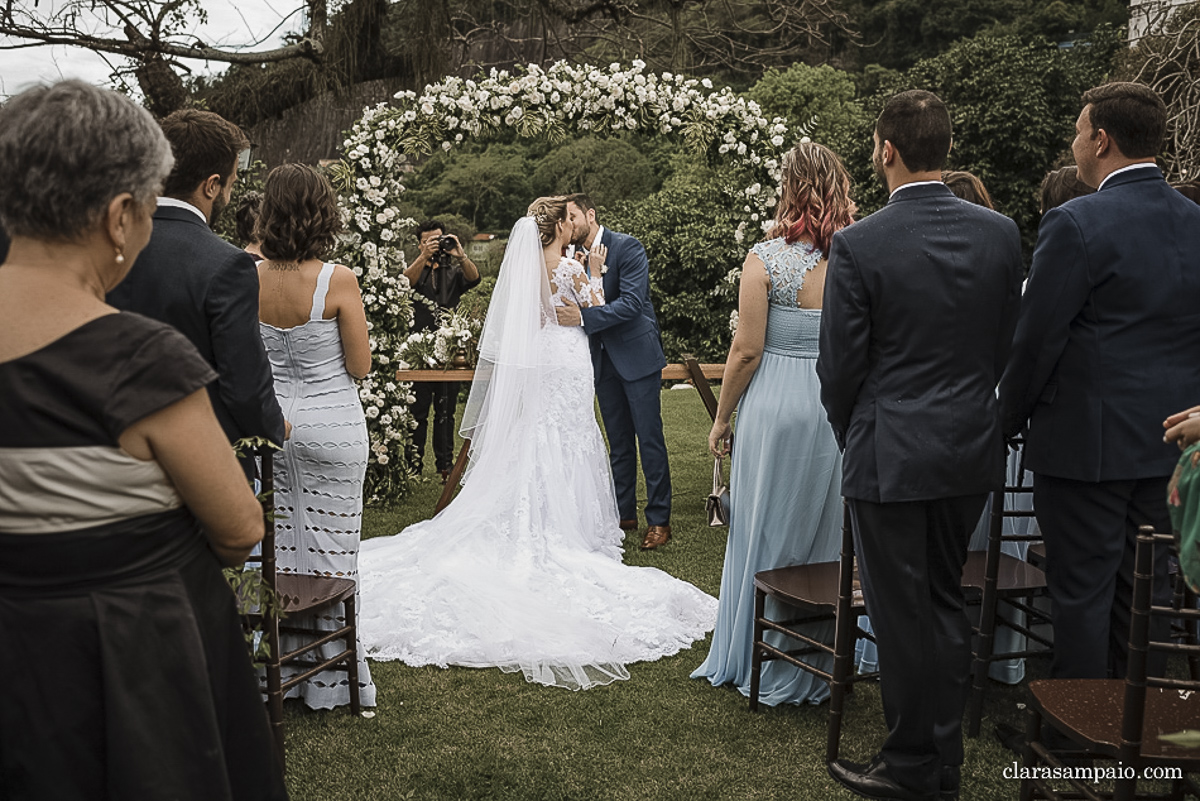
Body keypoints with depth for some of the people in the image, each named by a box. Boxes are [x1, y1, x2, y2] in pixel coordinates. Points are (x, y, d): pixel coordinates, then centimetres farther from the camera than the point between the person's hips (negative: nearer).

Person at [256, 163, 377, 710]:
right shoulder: (338, 280, -14)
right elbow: (360, 365, -10)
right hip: (331, 424, -3)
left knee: (276, 547, 14)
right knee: (330, 552, 7)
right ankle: (329, 679, 18)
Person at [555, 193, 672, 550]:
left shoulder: (626, 247, -11)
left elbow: (631, 302, -22)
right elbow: (577, 306, 9)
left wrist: (583, 316, -30)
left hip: (637, 354, -6)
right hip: (603, 359, 6)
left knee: (649, 438, -1)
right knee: (618, 442, 13)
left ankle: (659, 519, 7)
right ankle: (624, 513, 23)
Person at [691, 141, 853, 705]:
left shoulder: (766, 258, -12)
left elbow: (747, 350, -11)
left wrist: (721, 419, 1)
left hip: (775, 405, -3)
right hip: (839, 408, 4)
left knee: (764, 534, 11)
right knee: (825, 538, 15)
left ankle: (752, 662, 24)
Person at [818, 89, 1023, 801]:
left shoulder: (858, 245, -16)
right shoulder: (1001, 233, -1)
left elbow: (841, 364, -10)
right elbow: (1008, 347, 6)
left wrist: (851, 436, 8)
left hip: (890, 453, -5)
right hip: (973, 448, 6)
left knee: (903, 615, 7)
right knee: (945, 601, 18)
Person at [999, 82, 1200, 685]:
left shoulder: (1076, 223, -16)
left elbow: (1037, 340, -14)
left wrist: (1011, 417, -1)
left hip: (1086, 441, -7)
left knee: (1081, 591, 4)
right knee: (1147, 590, 17)